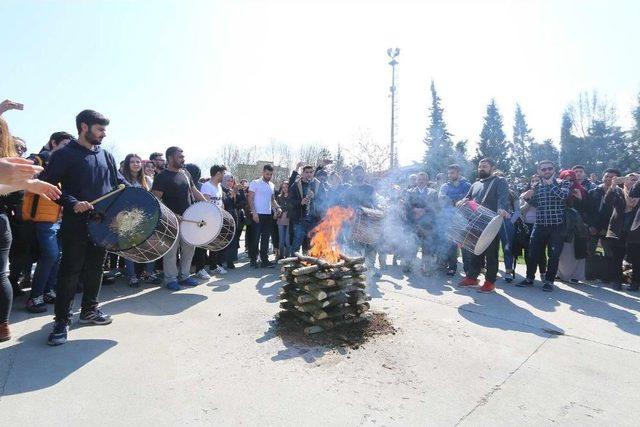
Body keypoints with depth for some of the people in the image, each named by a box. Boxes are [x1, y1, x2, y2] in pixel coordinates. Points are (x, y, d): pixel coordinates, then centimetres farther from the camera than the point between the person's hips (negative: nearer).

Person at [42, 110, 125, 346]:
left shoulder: (106, 156, 13)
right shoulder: (64, 155, -3)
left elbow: (120, 181, 17)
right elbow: (49, 184, -9)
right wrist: (73, 203, -22)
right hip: (76, 223, -5)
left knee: (95, 268, 13)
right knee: (70, 271, 0)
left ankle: (89, 309, 28)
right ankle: (62, 320, 10)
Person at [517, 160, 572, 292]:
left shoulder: (563, 183, 0)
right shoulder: (536, 186, 10)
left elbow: (563, 196, -21)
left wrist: (551, 183, -13)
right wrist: (527, 197, -4)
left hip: (558, 226, -3)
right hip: (540, 225, 3)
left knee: (554, 255, 3)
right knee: (533, 253, 5)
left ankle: (549, 280, 16)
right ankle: (529, 278, 19)